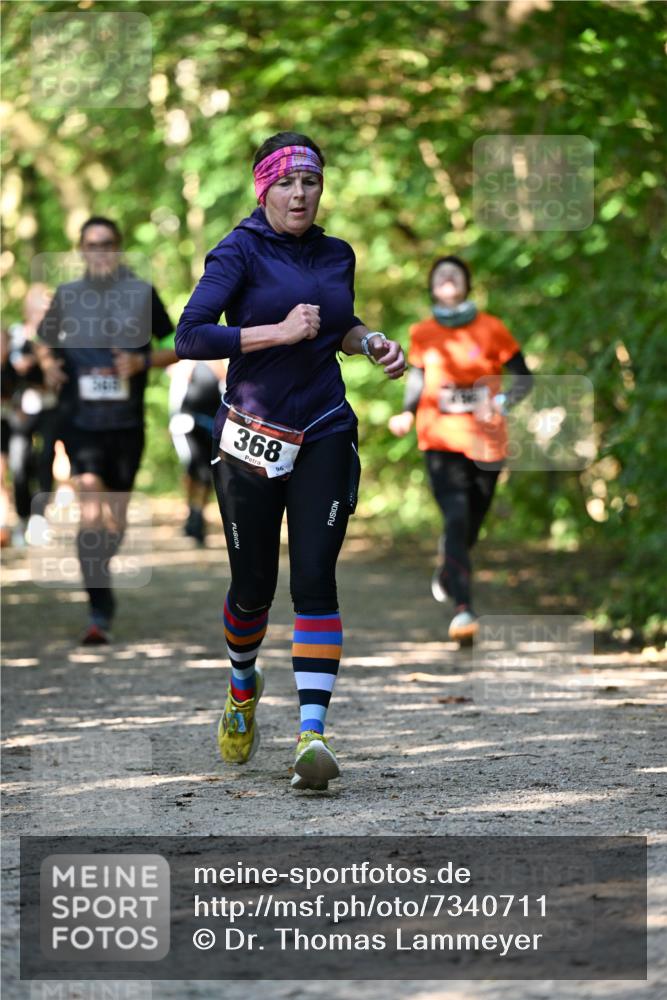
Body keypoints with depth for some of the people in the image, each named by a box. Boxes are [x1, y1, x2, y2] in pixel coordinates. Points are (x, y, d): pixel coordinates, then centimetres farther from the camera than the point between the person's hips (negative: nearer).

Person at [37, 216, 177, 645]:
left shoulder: (142, 293, 3)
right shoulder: (66, 296, 6)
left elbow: (174, 347, 9)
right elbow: (45, 341, 20)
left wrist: (143, 361, -11)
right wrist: (48, 363, -2)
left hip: (127, 422, 1)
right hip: (81, 420, -1)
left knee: (116, 517, 11)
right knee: (91, 515, -14)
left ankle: (101, 574, 39)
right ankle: (100, 613, -14)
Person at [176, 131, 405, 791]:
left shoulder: (337, 255, 9)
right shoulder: (240, 251, -6)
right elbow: (190, 337, -17)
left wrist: (371, 341, 8)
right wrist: (278, 332, -19)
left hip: (324, 435, 2)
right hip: (251, 437, -2)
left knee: (314, 580, -11)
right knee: (254, 585, 8)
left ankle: (312, 734, -16)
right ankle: (243, 688, 39)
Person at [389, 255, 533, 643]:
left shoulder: (491, 329, 0)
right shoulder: (423, 334, 5)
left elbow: (524, 378, 3)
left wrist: (502, 404, -16)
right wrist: (407, 414, 2)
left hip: (487, 440, 1)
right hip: (441, 440, -1)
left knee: (470, 525, 9)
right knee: (456, 519, -17)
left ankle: (447, 572, 44)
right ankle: (463, 609, -23)